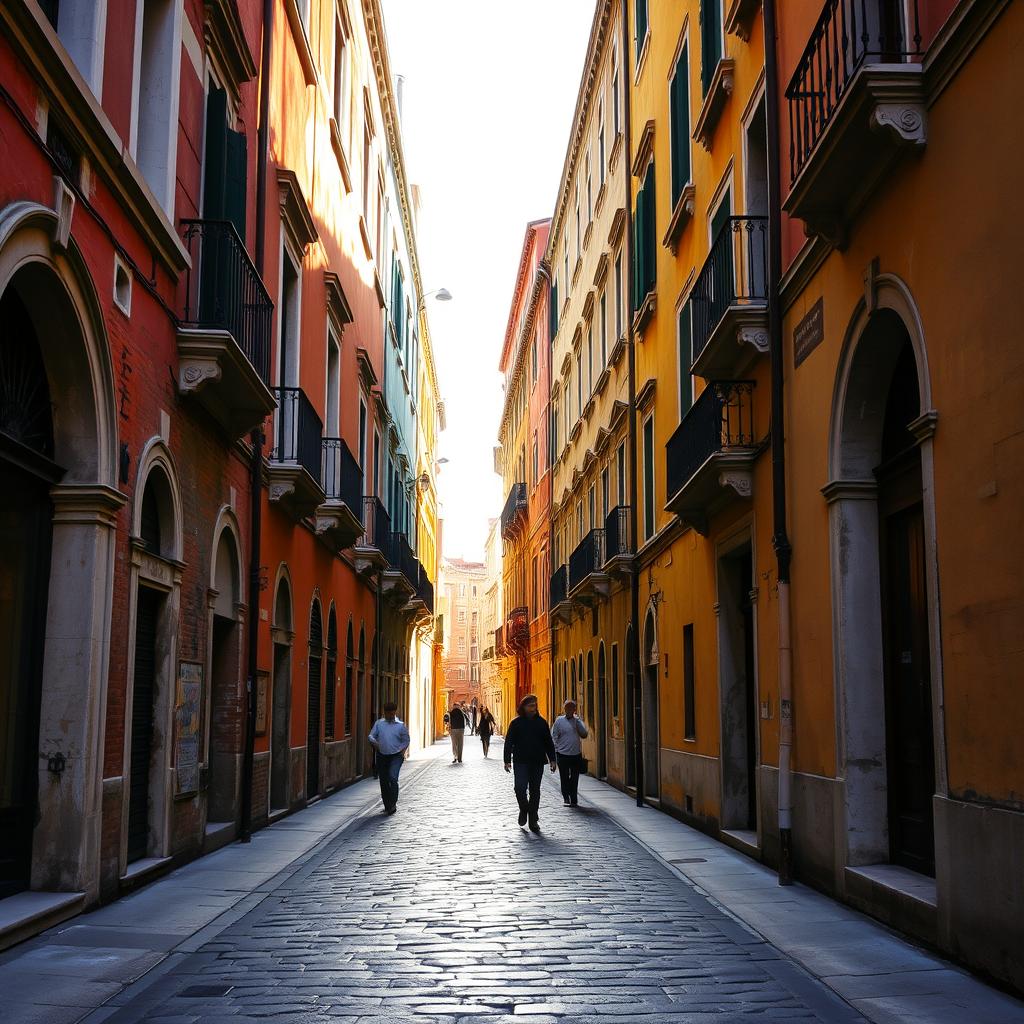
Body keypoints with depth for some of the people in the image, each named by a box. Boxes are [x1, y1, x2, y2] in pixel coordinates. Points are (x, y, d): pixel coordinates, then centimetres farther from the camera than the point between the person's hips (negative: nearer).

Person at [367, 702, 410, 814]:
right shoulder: (379, 723, 6)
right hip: (382, 756, 3)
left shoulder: (400, 725, 2)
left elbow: (406, 740, 10)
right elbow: (371, 736, 5)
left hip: (396, 756, -3)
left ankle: (393, 803, -11)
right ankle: (387, 806, 19)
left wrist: (403, 751, -2)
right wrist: (374, 743, -15)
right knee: (384, 781, 7)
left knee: (392, 777, -20)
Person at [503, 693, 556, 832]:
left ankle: (533, 820, 15)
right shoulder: (516, 723, 0)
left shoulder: (541, 722, 7)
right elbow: (509, 742, 0)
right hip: (521, 762, -2)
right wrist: (507, 760, -5)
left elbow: (548, 742, 10)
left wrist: (552, 759, 4)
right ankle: (523, 810, 15)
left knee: (535, 791, 6)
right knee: (520, 788, -13)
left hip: (537, 762, 2)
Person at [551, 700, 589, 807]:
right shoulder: (559, 720, 2)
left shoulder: (577, 720, 7)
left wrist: (579, 721, -10)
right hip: (563, 754, -2)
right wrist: (556, 749, -3)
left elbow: (584, 734, -5)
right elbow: (554, 736, 4)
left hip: (576, 754, 2)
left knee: (574, 779, 6)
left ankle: (573, 800, 15)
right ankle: (566, 798, 9)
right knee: (564, 778, 0)